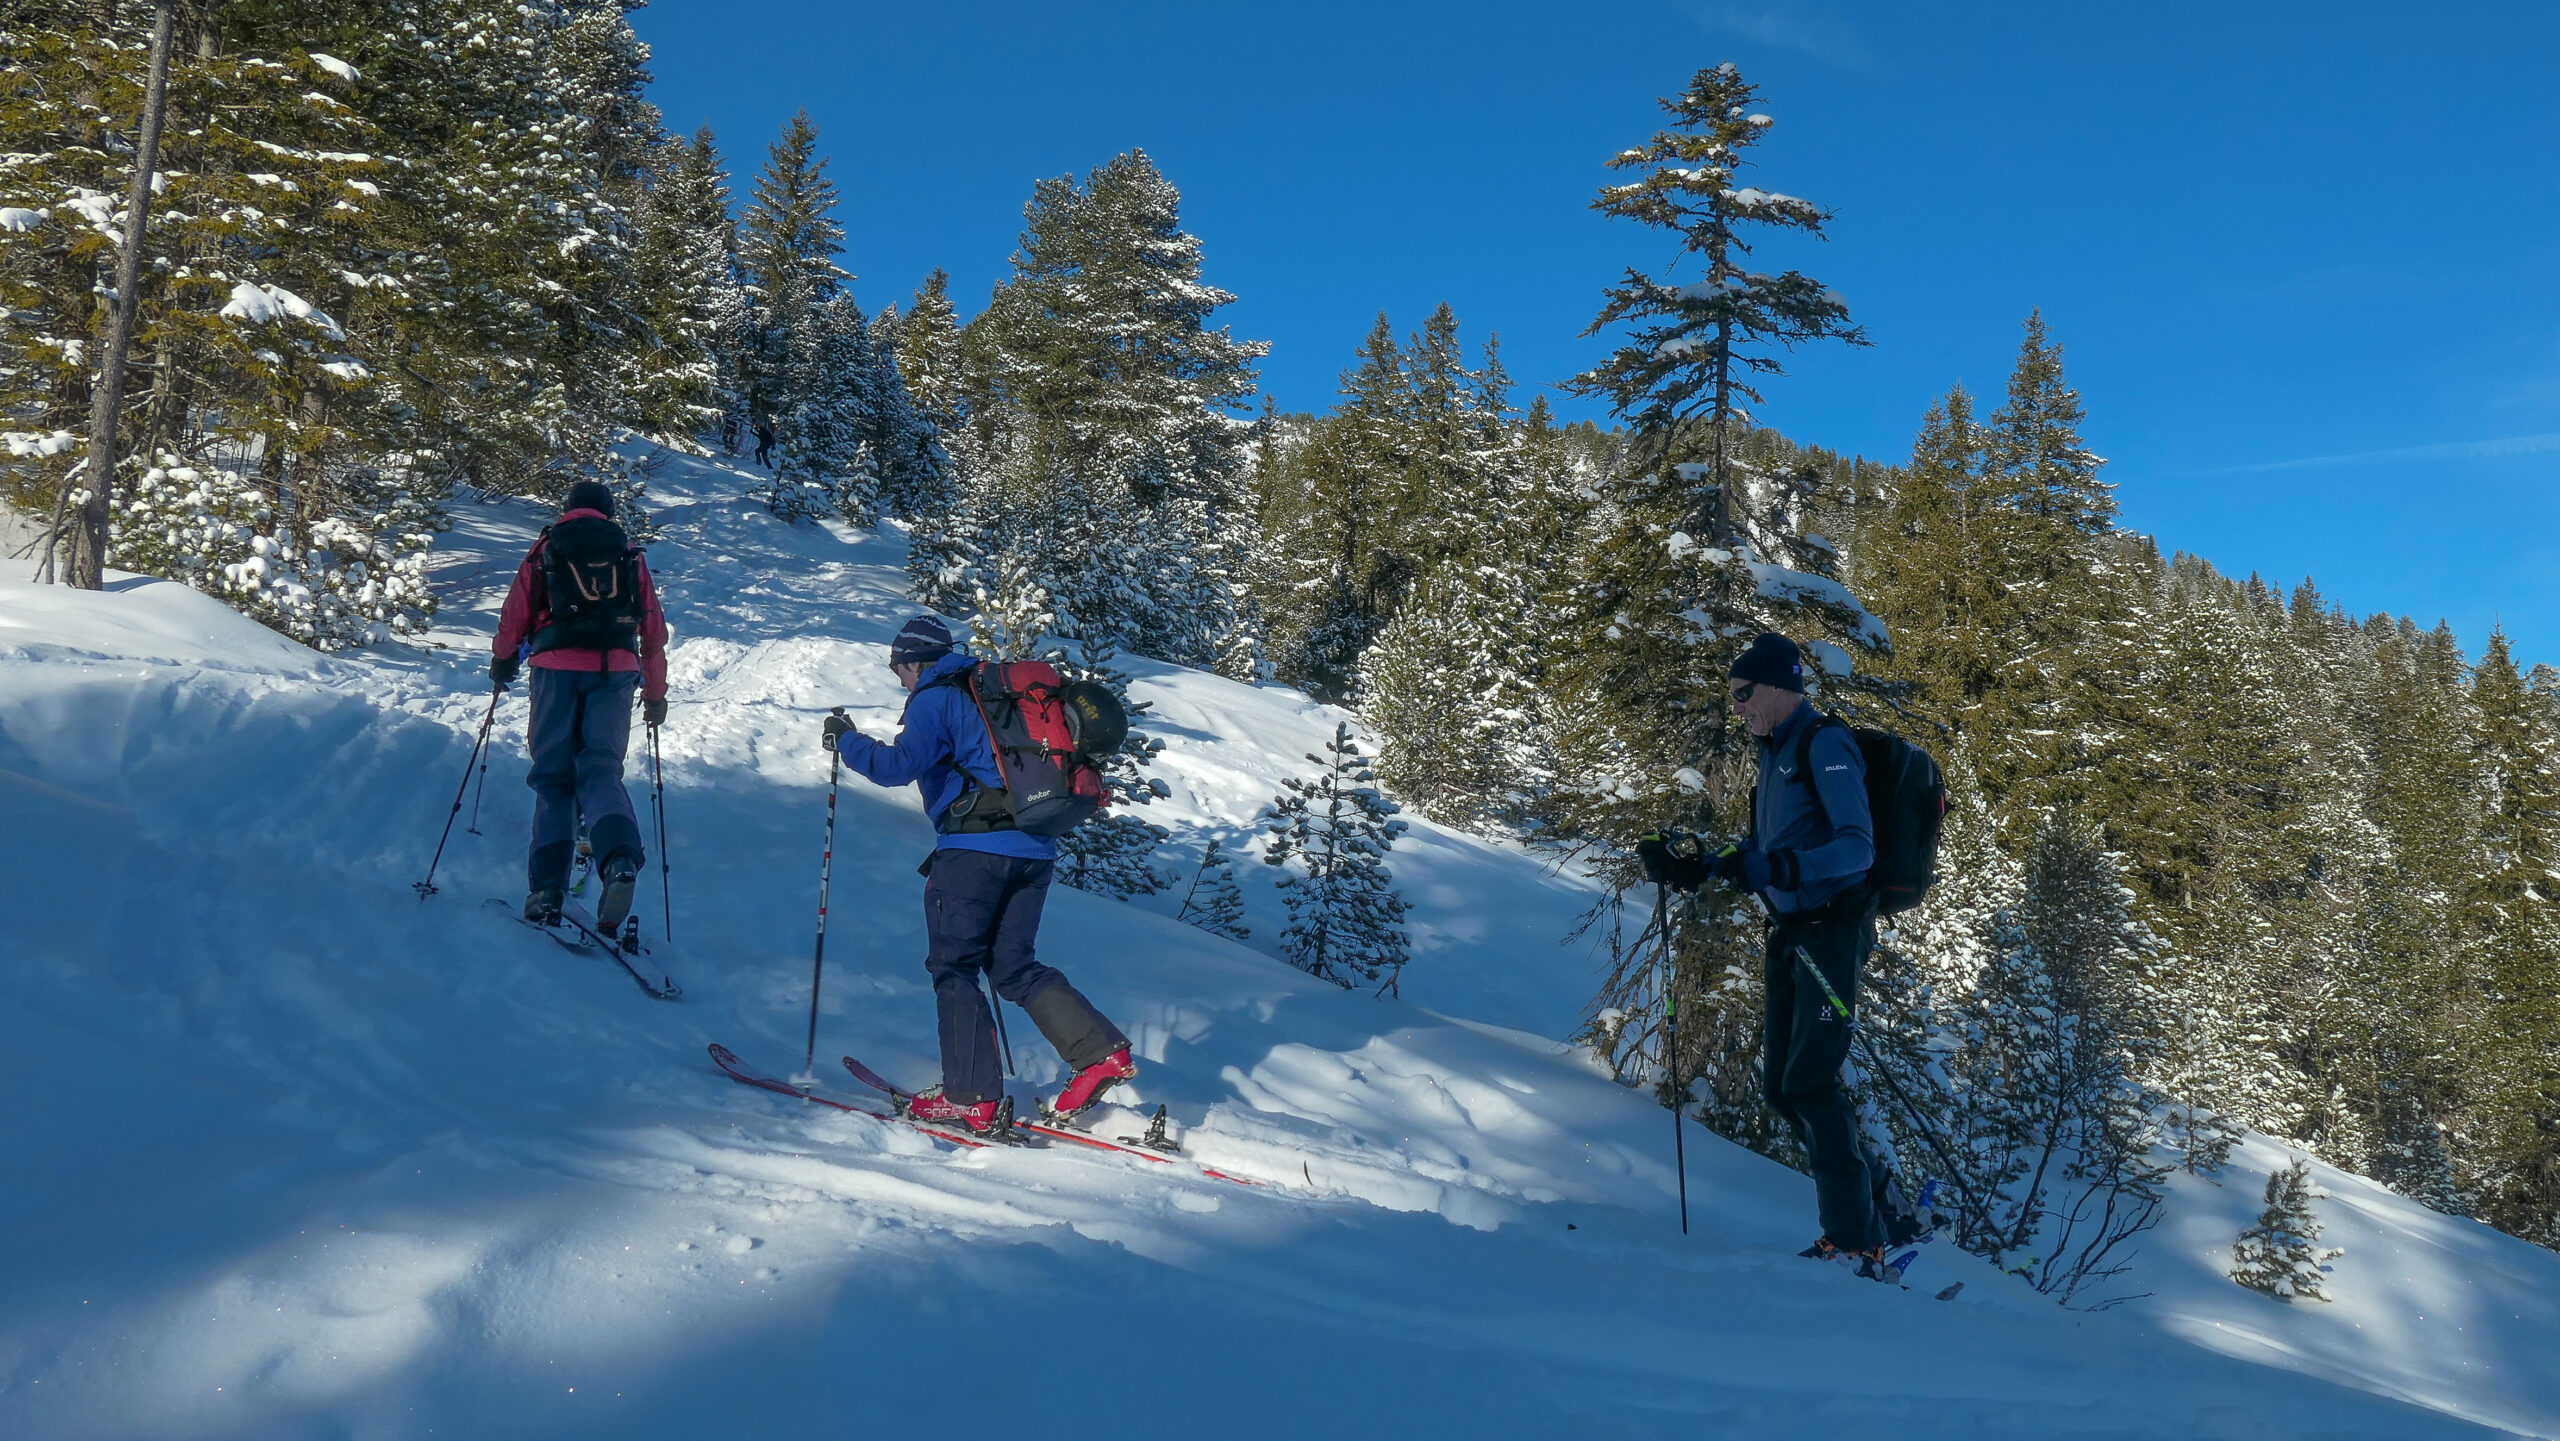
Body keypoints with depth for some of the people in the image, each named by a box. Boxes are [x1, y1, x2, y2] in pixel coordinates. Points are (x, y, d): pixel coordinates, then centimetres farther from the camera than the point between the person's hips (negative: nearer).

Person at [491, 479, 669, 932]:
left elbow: (515, 613, 10)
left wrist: (503, 661, 28)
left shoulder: (546, 549, 14)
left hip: (556, 667, -1)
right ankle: (620, 859, -32)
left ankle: (547, 889, -6)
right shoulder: (629, 555, 18)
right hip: (616, 671, 1)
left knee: (554, 775, 5)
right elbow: (654, 630, 17)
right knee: (600, 768, -3)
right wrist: (655, 695, 24)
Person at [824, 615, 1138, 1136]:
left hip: (974, 847, -7)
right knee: (1012, 965, 14)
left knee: (953, 967, 2)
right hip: (1035, 849, 8)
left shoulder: (935, 699, -2)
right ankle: (1102, 1051, 1)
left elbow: (900, 764, -15)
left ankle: (972, 1096, -2)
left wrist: (846, 740, -1)